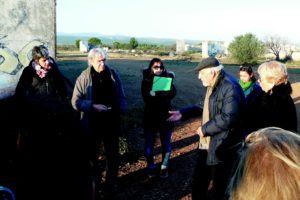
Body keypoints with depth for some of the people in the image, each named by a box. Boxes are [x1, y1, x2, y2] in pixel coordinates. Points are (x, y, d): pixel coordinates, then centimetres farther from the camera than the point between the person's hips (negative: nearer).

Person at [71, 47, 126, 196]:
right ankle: (93, 183, 35)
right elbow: (76, 102, -11)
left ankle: (110, 184, 33)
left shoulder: (113, 75, -1)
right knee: (92, 155, 15)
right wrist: (93, 106, -23)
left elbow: (121, 97, 8)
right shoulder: (84, 78, -9)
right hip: (92, 124, -2)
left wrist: (121, 110, -10)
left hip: (112, 123, 2)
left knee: (112, 155, 13)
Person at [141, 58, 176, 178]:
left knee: (166, 143, 8)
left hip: (165, 116, 1)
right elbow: (146, 98, -18)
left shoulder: (167, 79, 0)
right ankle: (151, 166, 26)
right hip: (150, 116, -1)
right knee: (149, 143, 8)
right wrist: (163, 97, -22)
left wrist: (156, 93, -26)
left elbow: (173, 93, -18)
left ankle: (164, 167, 24)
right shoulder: (146, 81, -4)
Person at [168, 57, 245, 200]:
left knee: (216, 187, 8)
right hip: (207, 143, 10)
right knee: (199, 180, 22)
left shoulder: (230, 87, -23)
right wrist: (182, 113, 13)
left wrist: (205, 129, -21)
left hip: (222, 147, -10)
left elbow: (228, 117, -31)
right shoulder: (213, 85, 10)